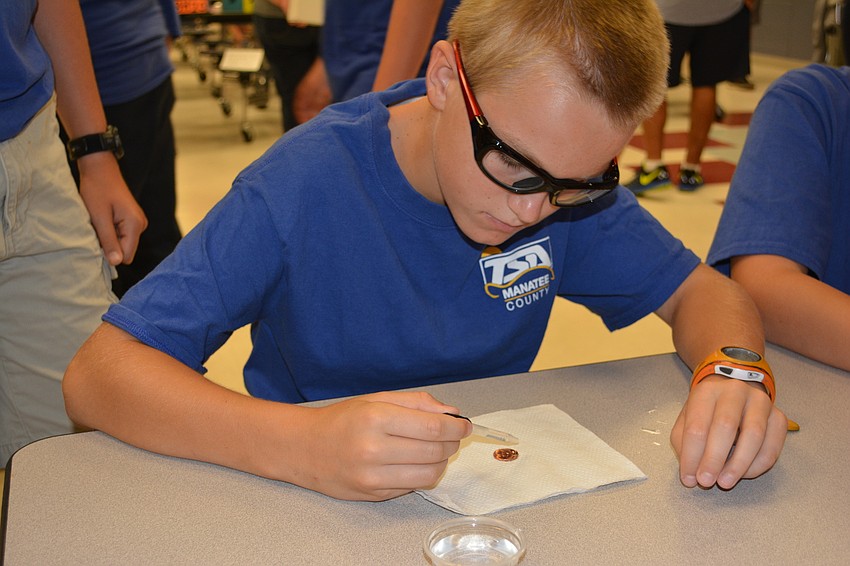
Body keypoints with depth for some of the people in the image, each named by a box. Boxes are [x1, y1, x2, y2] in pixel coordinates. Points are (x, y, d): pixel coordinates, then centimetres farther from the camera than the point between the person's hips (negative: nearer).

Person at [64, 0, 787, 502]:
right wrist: (307, 445, -39)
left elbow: (701, 291, 0)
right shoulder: (308, 185, -22)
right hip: (327, 513, -3)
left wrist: (733, 371, -23)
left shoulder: (570, 175, -8)